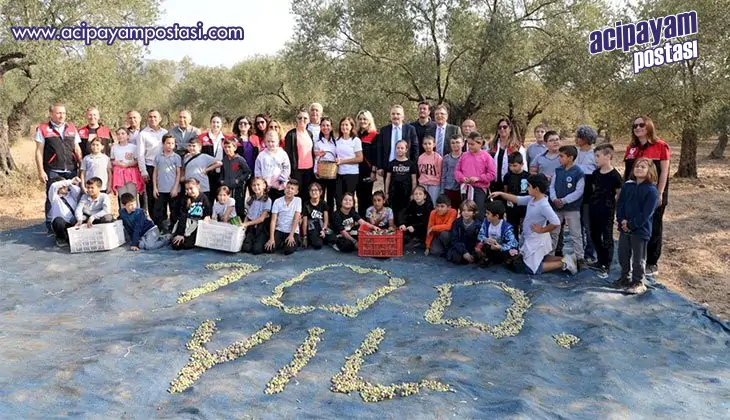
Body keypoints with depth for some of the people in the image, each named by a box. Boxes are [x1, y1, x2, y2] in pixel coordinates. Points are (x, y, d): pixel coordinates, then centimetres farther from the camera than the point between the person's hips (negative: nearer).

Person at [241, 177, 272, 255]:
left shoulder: (267, 200, -9)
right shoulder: (250, 199, 7)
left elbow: (262, 219, -11)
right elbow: (247, 216, 8)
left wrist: (247, 223, -13)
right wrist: (244, 226, -8)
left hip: (261, 227, -4)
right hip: (251, 227, 4)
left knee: (256, 250, -19)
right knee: (246, 248, -17)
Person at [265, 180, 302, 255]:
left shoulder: (298, 200, -5)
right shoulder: (277, 201, -3)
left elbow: (296, 219, -9)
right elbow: (273, 220, -7)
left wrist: (291, 235, -17)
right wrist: (271, 238, -16)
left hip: (293, 231, -2)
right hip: (279, 230, 2)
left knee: (288, 251, -25)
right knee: (269, 249, -18)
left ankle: (295, 242, 9)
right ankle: (281, 243, 14)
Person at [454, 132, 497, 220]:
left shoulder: (486, 156, -4)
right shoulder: (464, 156, 7)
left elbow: (492, 174, -6)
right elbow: (457, 170, 13)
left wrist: (478, 178, -14)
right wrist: (462, 177, -7)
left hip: (480, 189, -4)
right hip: (466, 188, 4)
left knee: (479, 214, -3)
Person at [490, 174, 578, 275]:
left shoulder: (544, 205, -28)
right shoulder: (531, 199, -3)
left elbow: (556, 223, -35)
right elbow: (517, 200, 9)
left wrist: (542, 230, -21)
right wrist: (500, 194, 2)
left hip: (537, 241, -9)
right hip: (531, 239, 9)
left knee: (531, 269, -1)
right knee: (542, 258, 27)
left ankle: (563, 264, 2)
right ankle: (566, 260, 20)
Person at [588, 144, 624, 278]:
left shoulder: (614, 176, -14)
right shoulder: (596, 173, 5)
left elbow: (620, 195, -8)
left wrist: (611, 205, -7)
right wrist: (593, 201, 11)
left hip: (606, 212, -7)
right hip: (594, 210, 7)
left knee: (607, 239, 2)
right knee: (595, 236, 15)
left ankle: (606, 266, 11)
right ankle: (600, 261, 30)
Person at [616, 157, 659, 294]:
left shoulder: (651, 190, -13)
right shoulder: (627, 186, 4)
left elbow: (646, 213, -17)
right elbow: (620, 204, 5)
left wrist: (631, 225, -17)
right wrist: (622, 220, -10)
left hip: (640, 230, -6)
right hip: (624, 227, 6)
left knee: (638, 259, 4)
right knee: (623, 255, 16)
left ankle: (638, 283, 15)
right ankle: (625, 278, 33)